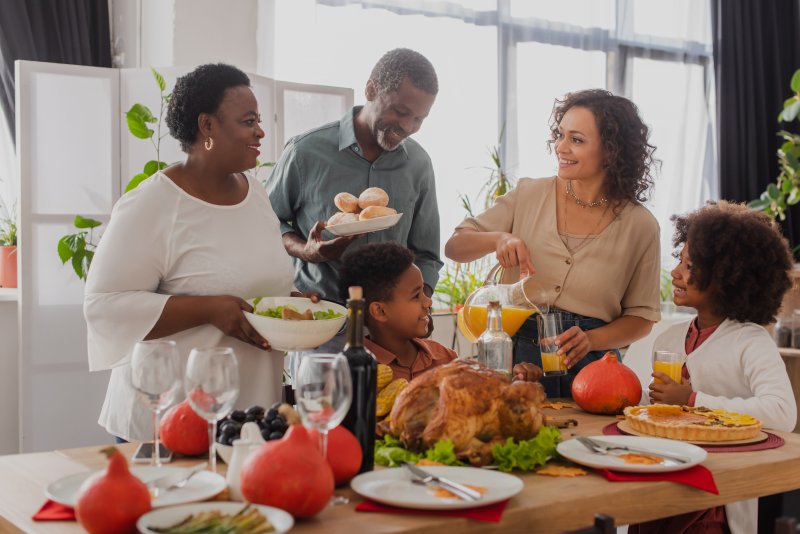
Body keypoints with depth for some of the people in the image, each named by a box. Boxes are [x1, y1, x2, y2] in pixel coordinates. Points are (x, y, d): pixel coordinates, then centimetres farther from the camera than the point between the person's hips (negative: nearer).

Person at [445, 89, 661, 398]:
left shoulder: (639, 225, -1)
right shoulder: (529, 195, 2)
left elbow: (641, 317, 5)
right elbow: (454, 247, 4)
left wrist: (591, 339, -13)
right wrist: (498, 239, -16)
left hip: (587, 365, -1)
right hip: (517, 354, 1)